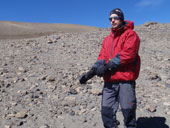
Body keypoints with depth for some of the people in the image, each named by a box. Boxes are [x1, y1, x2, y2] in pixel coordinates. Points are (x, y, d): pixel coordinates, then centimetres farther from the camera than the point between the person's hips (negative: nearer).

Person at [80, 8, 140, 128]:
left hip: (125, 81, -5)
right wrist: (91, 72, -3)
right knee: (107, 111, 7)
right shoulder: (107, 39, 20)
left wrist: (107, 65, -18)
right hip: (109, 81, 6)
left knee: (128, 112, 3)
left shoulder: (130, 34, 0)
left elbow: (128, 54, -14)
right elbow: (102, 57, 12)